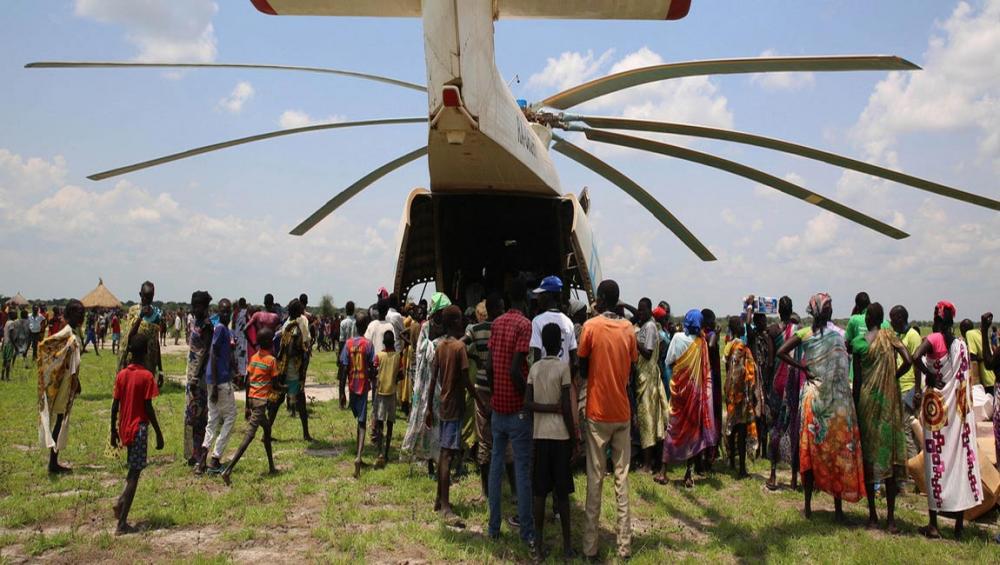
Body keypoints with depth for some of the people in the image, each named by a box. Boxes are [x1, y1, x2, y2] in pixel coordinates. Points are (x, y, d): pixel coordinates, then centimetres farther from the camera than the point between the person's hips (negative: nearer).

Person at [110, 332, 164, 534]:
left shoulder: (121, 375, 4)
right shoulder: (146, 376, -12)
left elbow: (114, 406, 6)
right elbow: (148, 408, -14)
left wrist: (114, 431, 15)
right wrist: (158, 434, -8)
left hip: (124, 429, 6)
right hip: (139, 428, -6)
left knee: (134, 468, 25)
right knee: (134, 474, -2)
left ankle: (121, 501, 9)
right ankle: (122, 524, -2)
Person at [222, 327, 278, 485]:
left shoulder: (253, 357, 10)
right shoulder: (272, 360, -8)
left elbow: (247, 382, 10)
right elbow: (275, 383, -7)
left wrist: (247, 406, 14)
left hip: (251, 399, 8)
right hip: (261, 400, -8)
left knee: (267, 429, 22)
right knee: (249, 436, -10)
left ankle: (271, 467, 30)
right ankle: (228, 471, -19)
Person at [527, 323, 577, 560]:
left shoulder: (534, 368, 4)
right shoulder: (563, 367, -8)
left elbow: (528, 403, -3)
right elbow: (567, 407, -10)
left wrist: (550, 407, -1)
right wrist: (575, 439, -4)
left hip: (540, 434, 3)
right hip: (560, 435, -3)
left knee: (540, 490, 8)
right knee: (562, 492, 3)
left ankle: (539, 541, 13)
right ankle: (567, 544, 8)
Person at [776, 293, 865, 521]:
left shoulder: (805, 334, -3)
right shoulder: (840, 334, -4)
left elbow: (781, 352, -13)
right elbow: (847, 368, -5)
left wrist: (802, 367, -5)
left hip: (813, 396, 0)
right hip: (839, 399, 0)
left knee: (811, 449, 8)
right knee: (839, 449, 7)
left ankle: (808, 506, 13)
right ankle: (838, 508, 12)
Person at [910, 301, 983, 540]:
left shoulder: (933, 339, -8)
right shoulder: (961, 344, 6)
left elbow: (916, 357, -26)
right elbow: (966, 380, 8)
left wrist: (930, 375, -12)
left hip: (936, 406, -4)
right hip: (959, 408, 4)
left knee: (936, 460, 1)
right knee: (960, 457, 7)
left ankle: (933, 525, 6)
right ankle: (959, 525, 12)